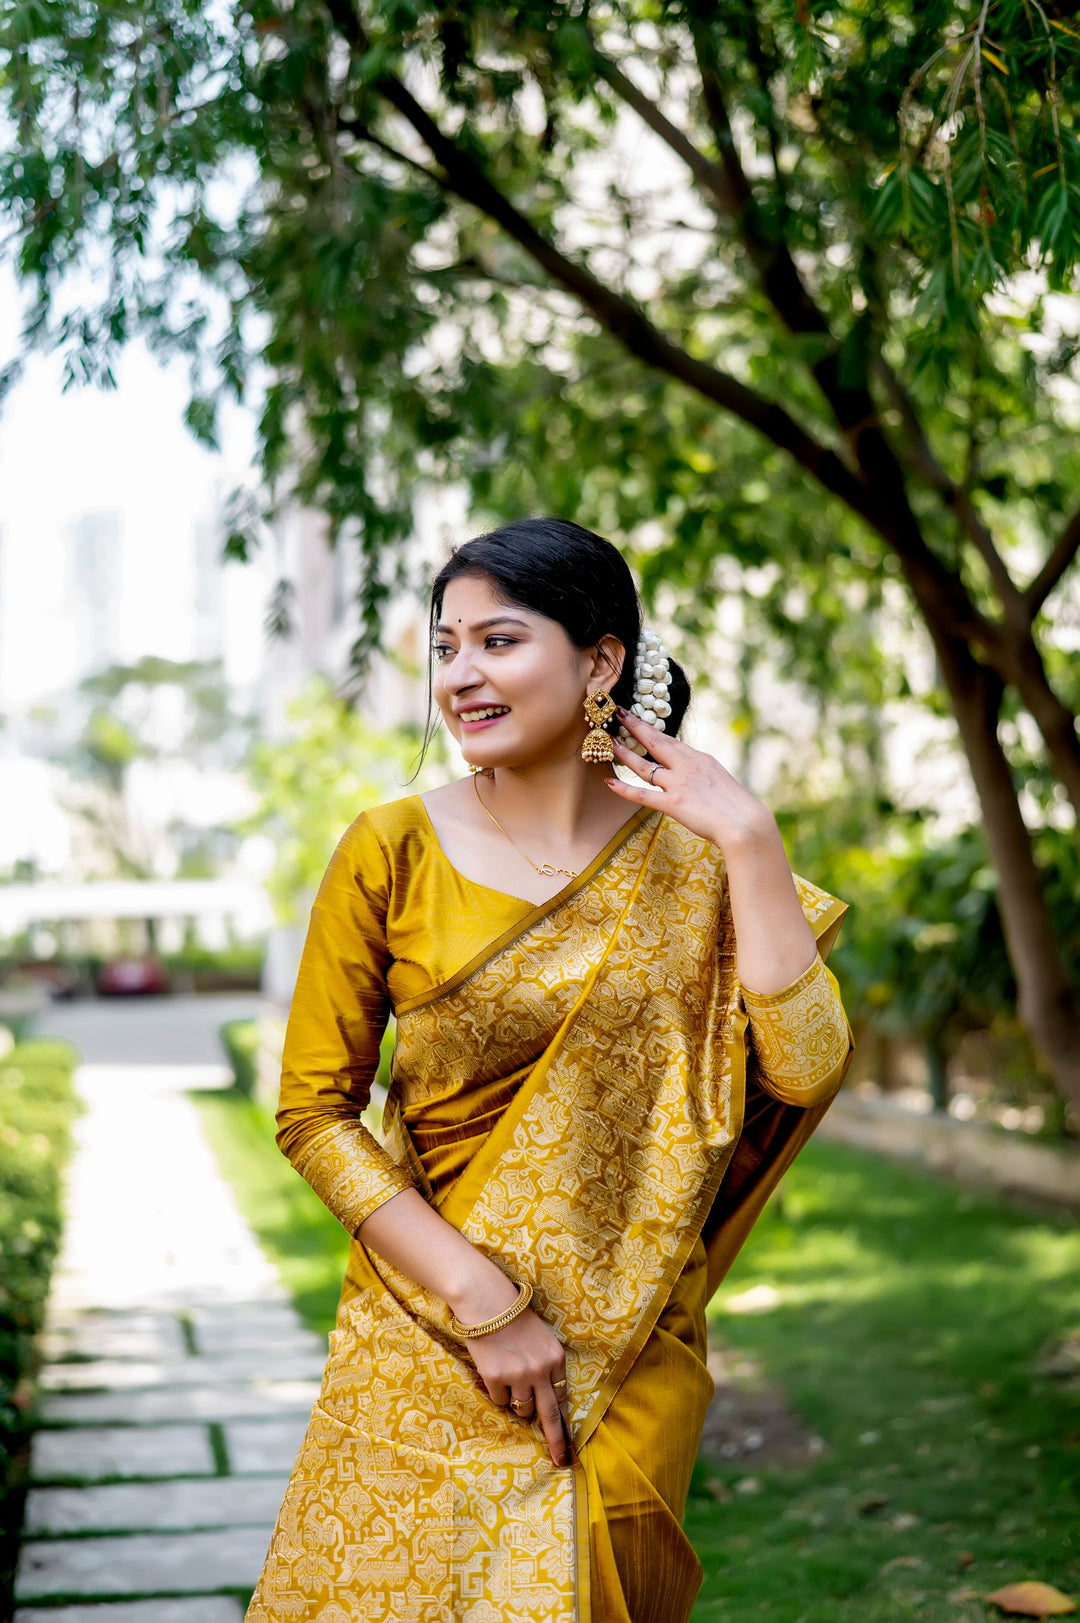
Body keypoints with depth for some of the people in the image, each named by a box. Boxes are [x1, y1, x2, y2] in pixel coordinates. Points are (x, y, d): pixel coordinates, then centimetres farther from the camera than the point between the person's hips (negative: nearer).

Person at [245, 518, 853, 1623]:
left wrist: (748, 838, -15)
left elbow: (805, 1071, -12)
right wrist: (480, 1301, -12)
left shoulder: (688, 856, -1)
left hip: (630, 1354, 0)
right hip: (421, 1344, 0)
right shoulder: (392, 853, -5)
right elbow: (313, 1111, -5)